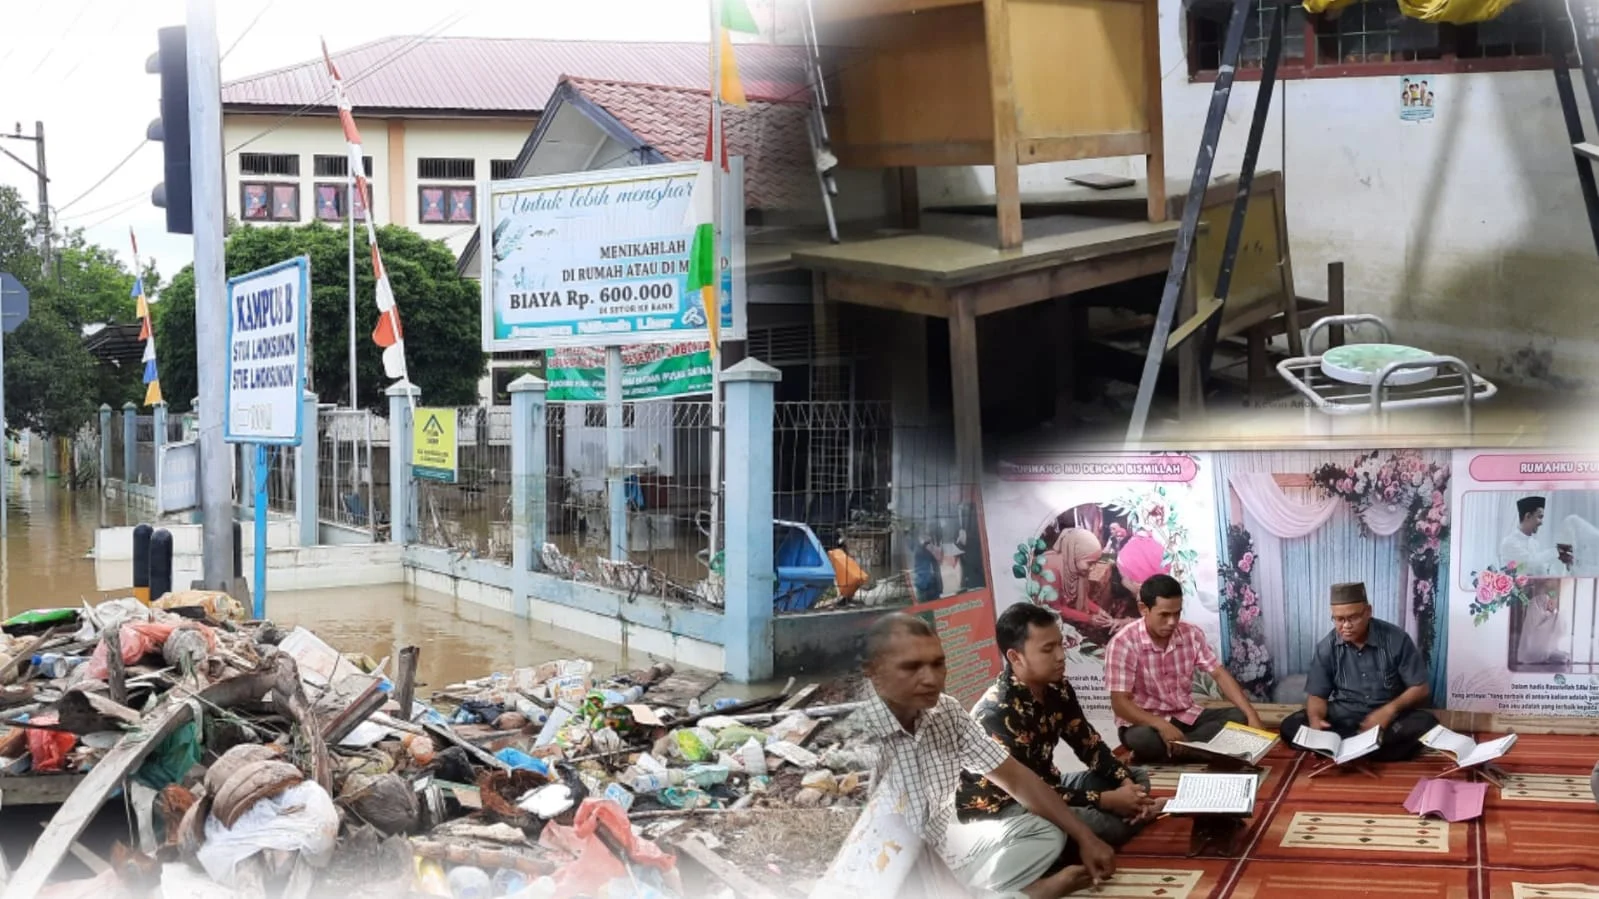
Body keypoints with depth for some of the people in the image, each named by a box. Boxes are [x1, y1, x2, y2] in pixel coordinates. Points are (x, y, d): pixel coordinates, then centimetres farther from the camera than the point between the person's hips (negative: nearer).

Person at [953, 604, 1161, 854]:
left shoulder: (1056, 688, -3)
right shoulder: (996, 713, -29)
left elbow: (1089, 743, 7)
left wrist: (1126, 783, -11)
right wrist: (1107, 800, -26)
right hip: (999, 811, -9)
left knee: (1137, 777, 10)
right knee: (1097, 822, -32)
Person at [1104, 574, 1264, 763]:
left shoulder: (1191, 635, -2)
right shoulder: (1123, 644, -18)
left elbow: (1220, 674, -3)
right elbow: (1120, 703, -20)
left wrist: (1252, 715, -17)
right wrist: (1162, 725, -36)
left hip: (1186, 716, 6)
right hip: (1145, 722, -6)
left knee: (1239, 717, -17)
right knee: (1142, 739, -41)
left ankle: (1172, 751, -21)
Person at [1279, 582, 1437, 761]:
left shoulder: (1396, 640, -8)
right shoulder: (1326, 647, -2)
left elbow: (1420, 689, -4)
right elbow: (1317, 695, 1)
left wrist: (1389, 710, -23)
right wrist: (1315, 719, -24)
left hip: (1388, 718, -1)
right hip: (1342, 718, 1)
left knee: (1426, 724, -33)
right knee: (1290, 726, -23)